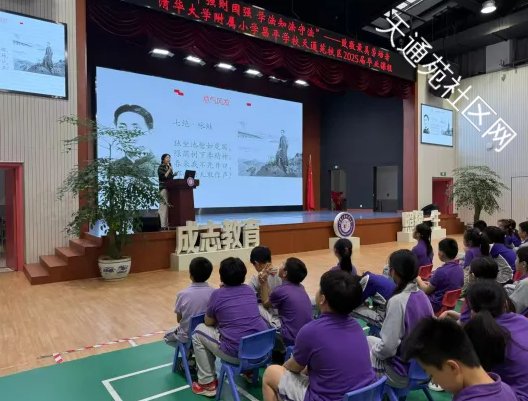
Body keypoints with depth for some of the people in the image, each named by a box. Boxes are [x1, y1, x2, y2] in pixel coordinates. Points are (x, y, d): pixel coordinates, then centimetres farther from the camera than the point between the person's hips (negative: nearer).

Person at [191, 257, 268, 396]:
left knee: (199, 331, 16)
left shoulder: (218, 294, -3)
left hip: (236, 353, -5)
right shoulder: (250, 290, 9)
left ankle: (207, 383, 19)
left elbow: (208, 322, 11)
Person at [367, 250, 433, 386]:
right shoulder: (423, 296, -3)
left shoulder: (397, 301, -27)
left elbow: (388, 347, -27)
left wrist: (374, 350, -5)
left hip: (402, 373, -7)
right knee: (369, 339, 23)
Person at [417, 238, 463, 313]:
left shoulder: (441, 271, -26)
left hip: (436, 306, -8)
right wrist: (430, 284, 13)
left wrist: (418, 279, 4)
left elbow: (426, 291, -13)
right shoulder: (460, 268, -3)